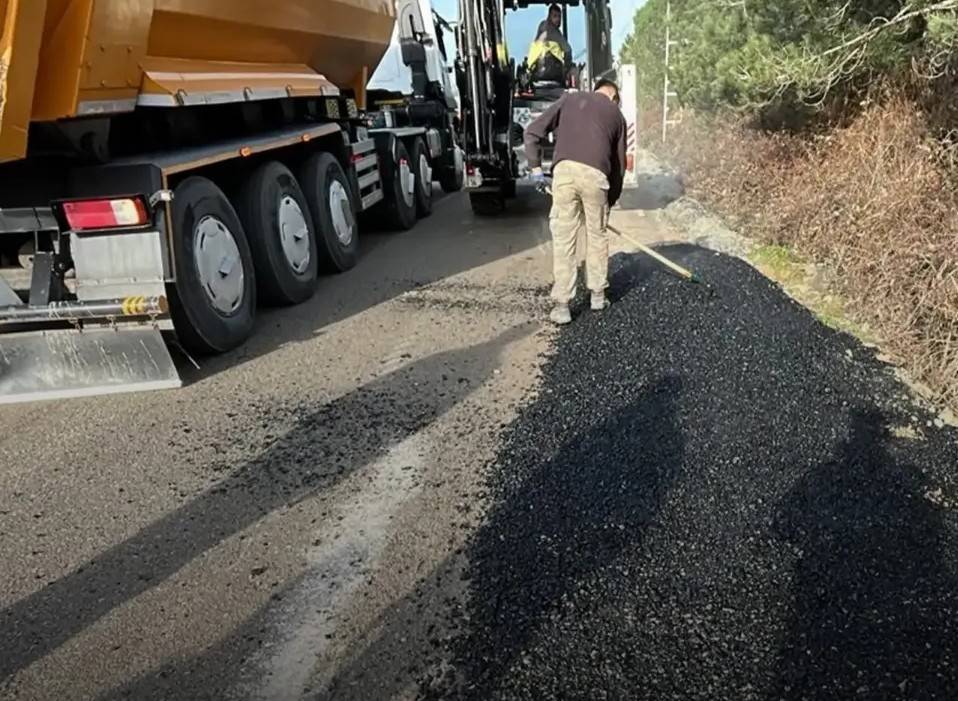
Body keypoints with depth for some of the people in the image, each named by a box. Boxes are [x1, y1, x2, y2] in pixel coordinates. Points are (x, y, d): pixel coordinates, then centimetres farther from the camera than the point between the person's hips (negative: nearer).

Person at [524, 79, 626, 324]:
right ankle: (597, 295, 29)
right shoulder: (616, 114, 23)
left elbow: (533, 131, 11)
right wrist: (612, 198, 32)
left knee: (563, 239, 4)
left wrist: (536, 167, 16)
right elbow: (619, 163, 23)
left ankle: (562, 305, 6)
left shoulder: (570, 99, 22)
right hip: (595, 175, 0)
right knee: (597, 236, 18)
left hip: (564, 170, 0)